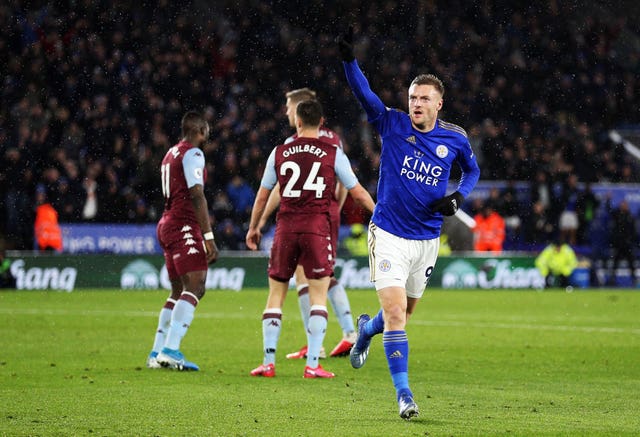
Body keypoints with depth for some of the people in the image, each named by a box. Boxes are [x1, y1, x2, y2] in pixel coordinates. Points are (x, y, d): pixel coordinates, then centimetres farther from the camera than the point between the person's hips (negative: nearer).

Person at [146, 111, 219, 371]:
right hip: (184, 226, -10)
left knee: (178, 292, 14)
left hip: (167, 224, 10)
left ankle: (157, 353, 11)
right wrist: (209, 238, -19)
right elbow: (196, 196, -17)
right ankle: (170, 350, -27)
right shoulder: (192, 153, -8)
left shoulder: (171, 154, 21)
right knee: (195, 287, -16)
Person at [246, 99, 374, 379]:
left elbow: (263, 195, 14)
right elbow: (357, 192, 7)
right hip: (317, 228, -2)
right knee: (318, 296, 1)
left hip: (286, 228, 2)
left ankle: (268, 362, 5)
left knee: (275, 295, 9)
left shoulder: (280, 152, 7)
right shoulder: (333, 153, 2)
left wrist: (253, 228, 27)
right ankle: (312, 364, -6)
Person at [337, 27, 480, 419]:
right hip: (389, 233, -3)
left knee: (405, 311, 18)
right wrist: (349, 59, -36)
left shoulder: (455, 138, -1)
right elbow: (364, 93, -19)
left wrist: (458, 196, -3)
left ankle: (367, 329, 53)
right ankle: (403, 393, -11)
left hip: (427, 238, 3)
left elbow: (472, 170, 17)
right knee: (395, 311, -15)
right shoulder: (392, 124, -7)